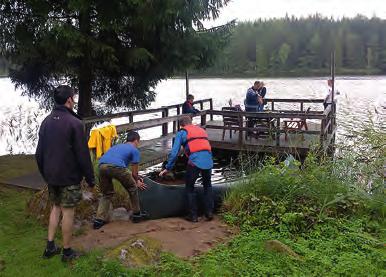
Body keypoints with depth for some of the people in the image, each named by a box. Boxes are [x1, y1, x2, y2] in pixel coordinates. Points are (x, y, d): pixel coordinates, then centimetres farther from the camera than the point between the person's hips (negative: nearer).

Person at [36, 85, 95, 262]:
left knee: (56, 207, 20)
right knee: (68, 212, 4)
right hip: (69, 177, -6)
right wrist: (90, 180, -7)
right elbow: (83, 155, -16)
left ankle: (50, 247, 22)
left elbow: (39, 153, 11)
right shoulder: (74, 123, -17)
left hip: (51, 176, 7)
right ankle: (67, 251, 15)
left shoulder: (46, 121, 5)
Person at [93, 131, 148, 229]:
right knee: (132, 189, 18)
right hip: (115, 166, -6)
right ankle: (136, 214, 27)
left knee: (106, 194, 25)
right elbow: (134, 173, 21)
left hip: (101, 166, 6)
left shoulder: (118, 146, 38)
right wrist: (137, 182, 41)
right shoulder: (135, 150, 19)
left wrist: (135, 178, 56)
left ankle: (99, 220, 18)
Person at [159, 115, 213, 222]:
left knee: (190, 188, 14)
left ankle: (193, 215, 16)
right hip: (208, 161, 4)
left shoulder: (182, 132, 12)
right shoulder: (202, 130, 27)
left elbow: (174, 152, 6)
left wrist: (168, 168, 12)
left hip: (194, 161, -4)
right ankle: (209, 213, 23)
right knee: (207, 186, 25)